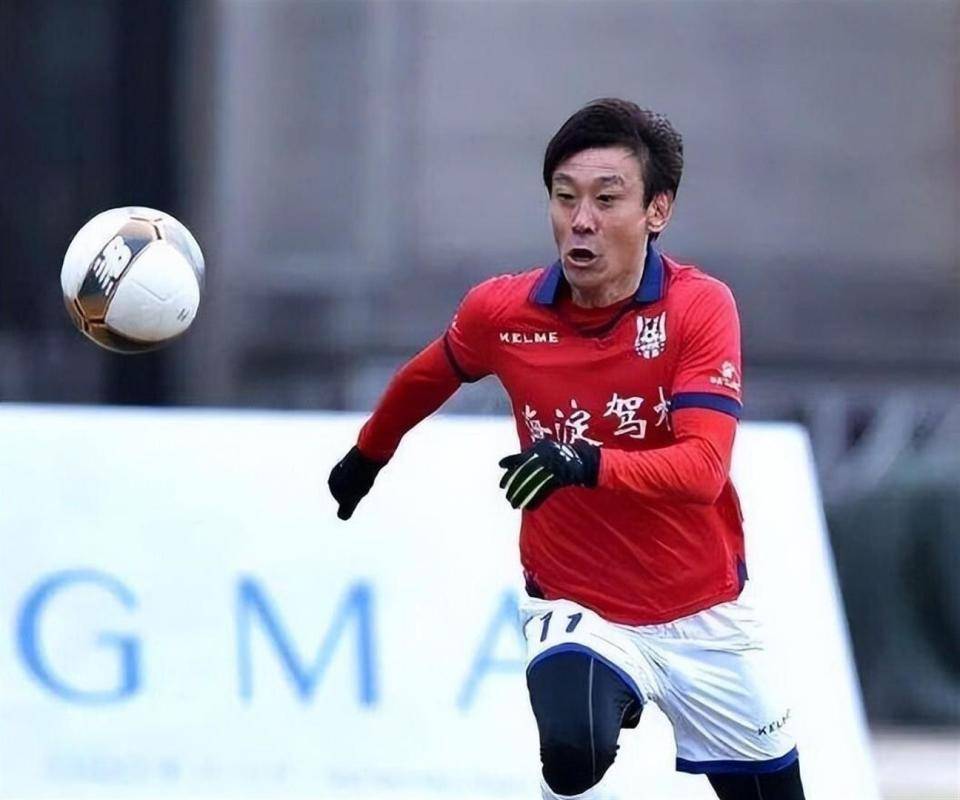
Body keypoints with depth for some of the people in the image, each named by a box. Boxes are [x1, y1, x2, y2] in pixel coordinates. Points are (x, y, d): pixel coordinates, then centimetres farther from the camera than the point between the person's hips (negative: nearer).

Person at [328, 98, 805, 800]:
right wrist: (367, 457, 30)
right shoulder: (501, 311, -9)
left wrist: (590, 465, -44)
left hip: (703, 619, 0)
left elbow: (703, 470, -27)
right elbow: (427, 379, 15)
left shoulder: (701, 307, -16)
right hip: (576, 607, 0)